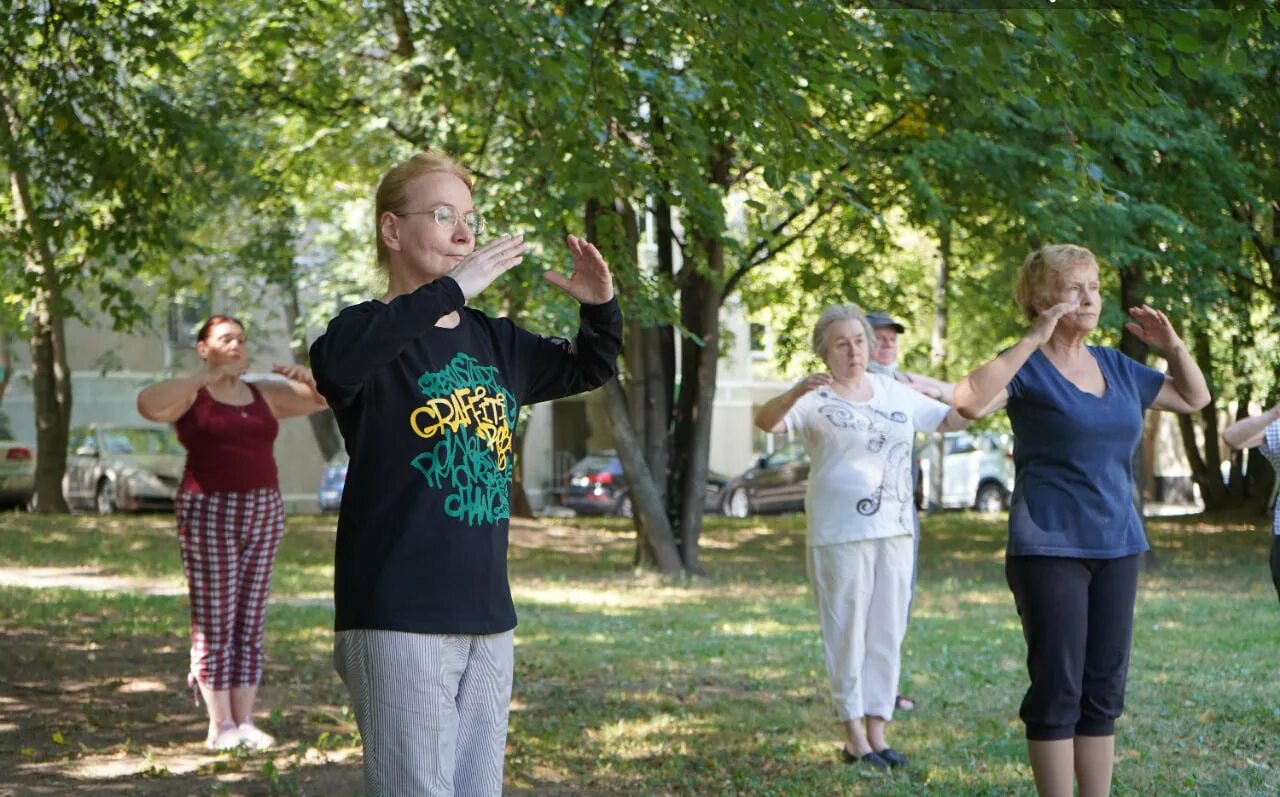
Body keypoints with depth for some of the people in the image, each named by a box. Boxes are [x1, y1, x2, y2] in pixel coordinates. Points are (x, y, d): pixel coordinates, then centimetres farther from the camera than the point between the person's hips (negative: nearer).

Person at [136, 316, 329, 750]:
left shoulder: (265, 394, 12)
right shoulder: (188, 395, -2)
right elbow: (148, 404, -23)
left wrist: (308, 377, -10)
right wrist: (209, 377, -23)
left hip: (262, 514, 5)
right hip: (208, 514, -5)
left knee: (250, 623, 5)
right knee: (213, 622, -4)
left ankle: (244, 722, 8)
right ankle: (220, 725, -1)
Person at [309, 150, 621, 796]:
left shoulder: (494, 341, 14)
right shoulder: (373, 332, -7)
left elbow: (588, 368, 28)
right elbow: (334, 362, -32)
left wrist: (600, 307, 7)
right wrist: (449, 289, -34)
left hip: (487, 615, 7)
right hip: (398, 620, -7)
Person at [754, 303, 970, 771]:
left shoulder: (896, 393, 12)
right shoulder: (814, 399, -6)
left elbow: (949, 419, 19)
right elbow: (766, 422, -22)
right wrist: (795, 393, -42)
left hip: (894, 530, 6)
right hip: (840, 534, -6)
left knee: (887, 632, 9)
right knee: (847, 633, 0)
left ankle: (876, 730, 17)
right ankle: (854, 735, 7)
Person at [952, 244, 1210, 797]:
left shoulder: (1115, 366, 12)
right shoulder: (1028, 367, -6)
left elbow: (1194, 398, 24)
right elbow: (970, 402, -27)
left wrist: (1173, 346, 6)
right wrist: (1034, 340, -26)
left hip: (1117, 545, 6)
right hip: (1049, 548, -6)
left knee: (1104, 688, 8)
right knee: (1058, 687, -4)